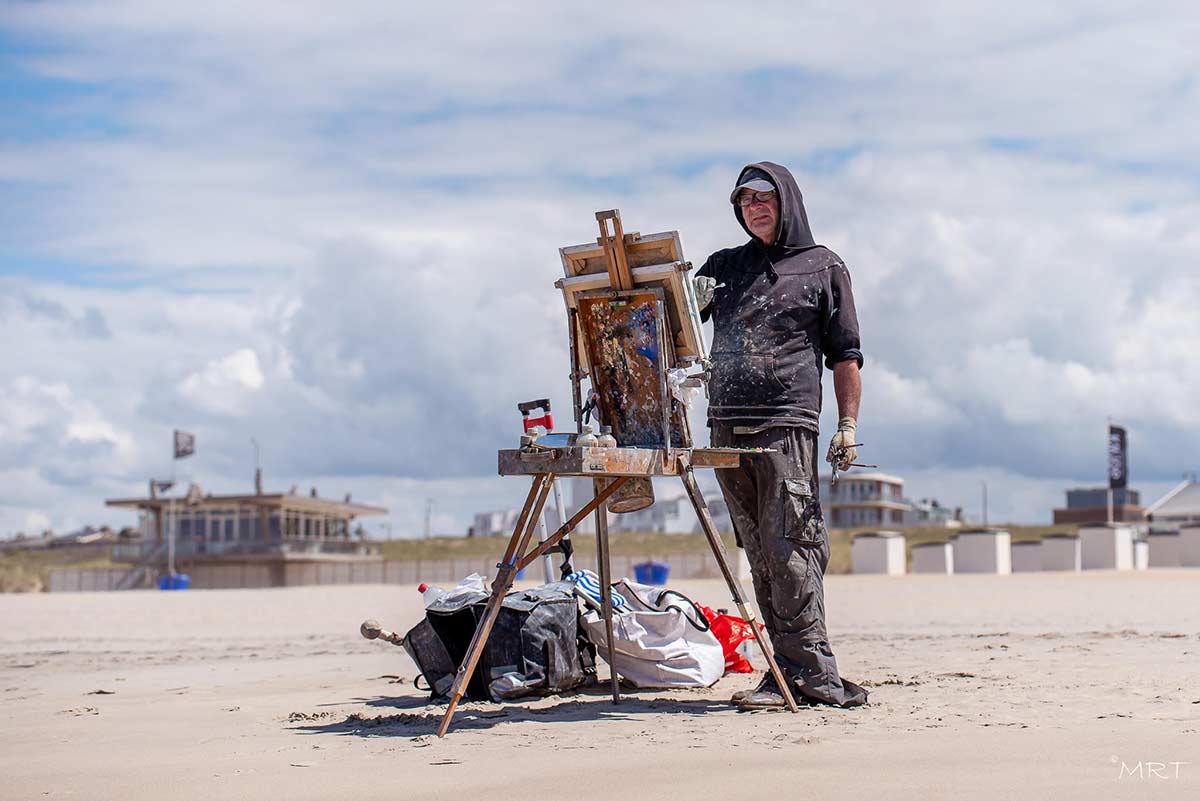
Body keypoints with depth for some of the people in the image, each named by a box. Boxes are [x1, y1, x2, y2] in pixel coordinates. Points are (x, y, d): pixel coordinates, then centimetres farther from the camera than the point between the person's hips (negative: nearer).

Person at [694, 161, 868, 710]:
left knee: (788, 547, -13)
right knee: (760, 555, 2)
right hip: (727, 426, 5)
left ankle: (805, 670, -12)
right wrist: (689, 302, -7)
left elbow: (845, 355, 6)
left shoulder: (823, 267, 10)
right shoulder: (724, 266, 22)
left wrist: (848, 426, -3)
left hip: (788, 423, -5)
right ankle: (811, 672, 6)